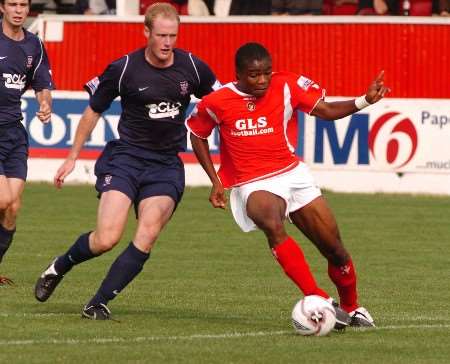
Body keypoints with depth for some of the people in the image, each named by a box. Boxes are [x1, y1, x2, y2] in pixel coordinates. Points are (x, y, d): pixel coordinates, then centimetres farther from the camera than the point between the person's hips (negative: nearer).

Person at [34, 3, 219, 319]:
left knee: (147, 238, -16)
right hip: (125, 158, -2)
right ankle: (58, 268, 15)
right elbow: (93, 111, 6)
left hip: (167, 165, 2)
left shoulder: (193, 67, -2)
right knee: (107, 239, -15)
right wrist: (72, 158, 10)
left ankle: (100, 302, -7)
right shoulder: (124, 69, -8)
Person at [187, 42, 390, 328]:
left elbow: (326, 111, 2)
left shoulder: (286, 86, -4)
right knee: (273, 225, -37)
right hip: (252, 184, -3)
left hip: (292, 173, 3)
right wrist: (216, 181, 4)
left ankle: (351, 307, 31)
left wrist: (365, 101, -13)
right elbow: (197, 135, 11)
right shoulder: (217, 103, -7)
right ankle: (320, 300, -37)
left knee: (334, 248, 3)